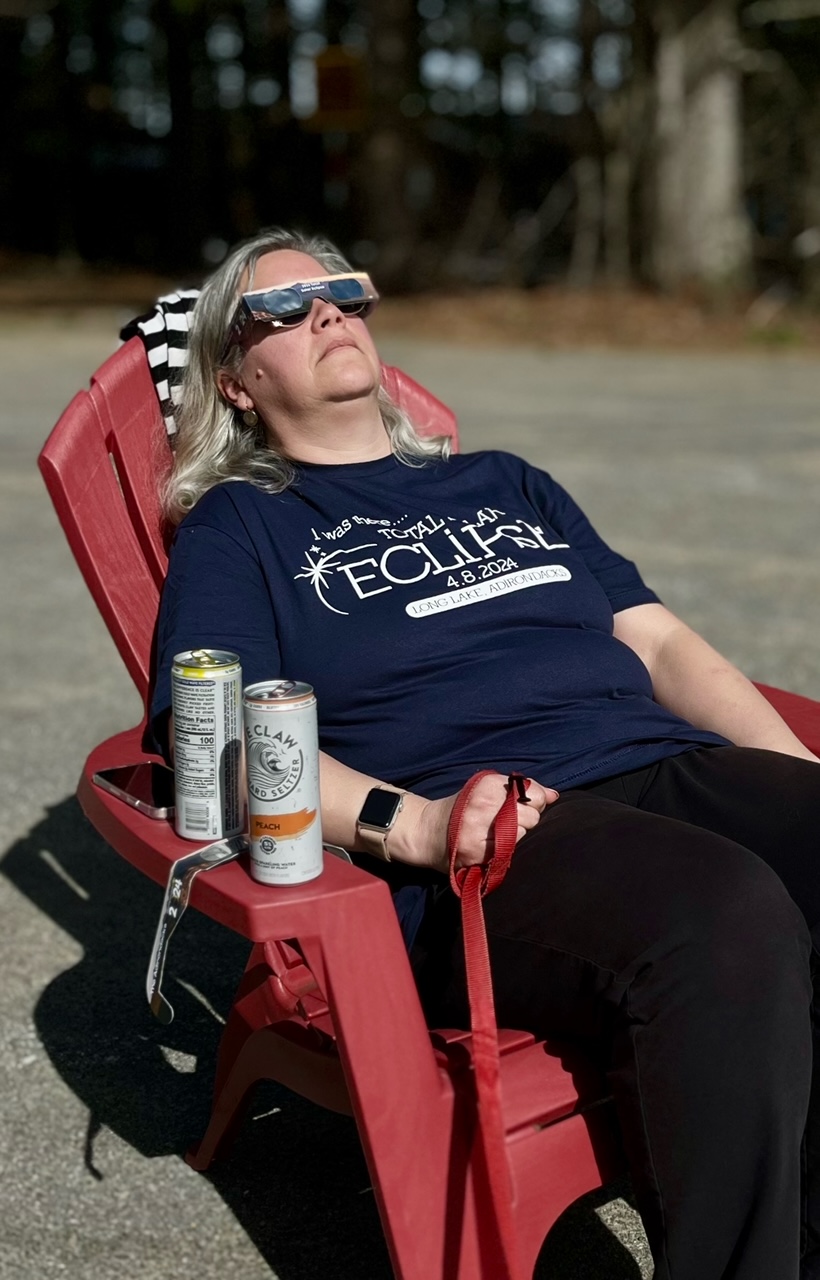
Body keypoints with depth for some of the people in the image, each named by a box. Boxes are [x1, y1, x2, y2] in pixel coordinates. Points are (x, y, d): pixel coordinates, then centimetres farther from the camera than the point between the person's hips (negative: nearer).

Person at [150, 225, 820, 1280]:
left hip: (670, 762, 6)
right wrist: (411, 825, -18)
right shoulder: (234, 528, 15)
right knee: (726, 917, -35)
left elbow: (661, 642, 23)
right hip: (487, 842, -5)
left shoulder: (505, 483, 30)